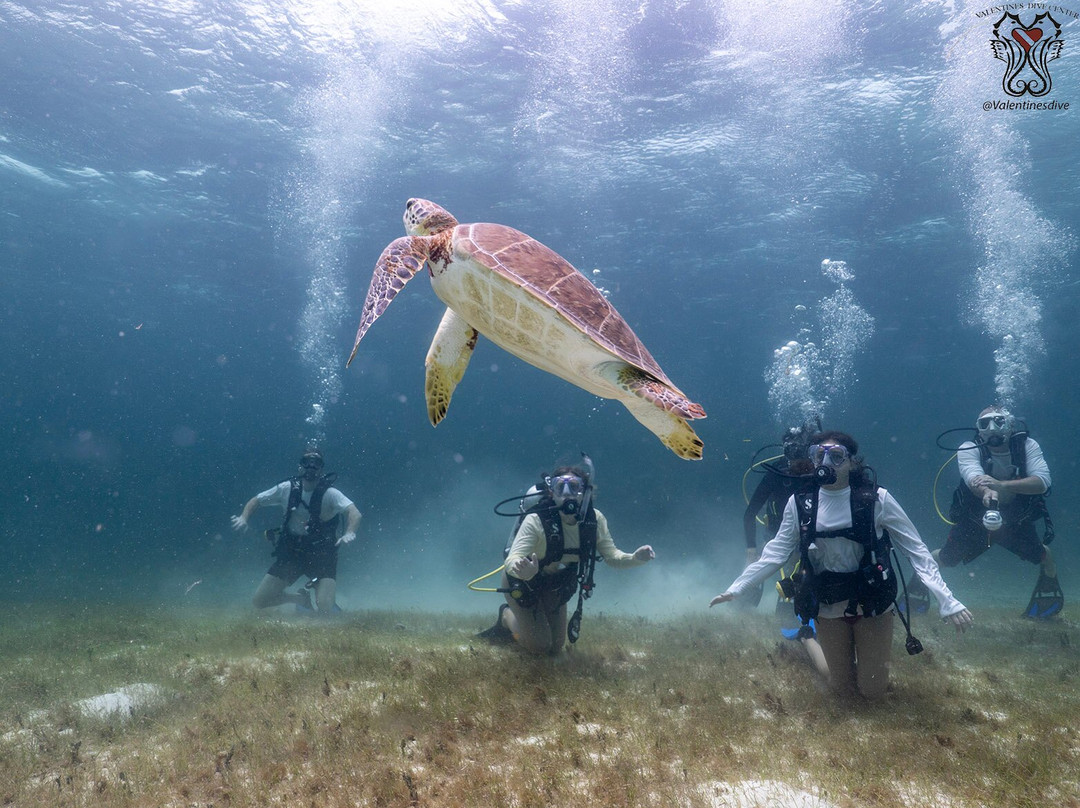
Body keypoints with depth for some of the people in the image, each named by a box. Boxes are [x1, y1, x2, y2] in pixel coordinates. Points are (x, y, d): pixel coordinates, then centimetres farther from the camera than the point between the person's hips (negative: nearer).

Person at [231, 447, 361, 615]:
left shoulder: (329, 493, -16)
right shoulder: (287, 488, -5)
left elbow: (354, 513, -30)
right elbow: (256, 501, 7)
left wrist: (349, 533, -50)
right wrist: (244, 518, -13)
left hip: (321, 555, -4)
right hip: (290, 552, 4)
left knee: (325, 610, -21)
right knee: (259, 601, 2)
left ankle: (329, 596, 18)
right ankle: (301, 598, 27)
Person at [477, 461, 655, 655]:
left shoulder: (594, 520, -21)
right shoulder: (536, 521, -35)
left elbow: (612, 556, -16)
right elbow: (512, 560, -43)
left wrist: (635, 558, -38)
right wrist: (523, 570, -67)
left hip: (555, 587, 5)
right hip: (522, 582, -5)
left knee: (555, 648, 16)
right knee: (539, 646, -7)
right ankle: (507, 615, 21)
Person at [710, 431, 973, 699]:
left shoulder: (877, 499, -16)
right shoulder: (800, 503, -10)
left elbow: (916, 551, -12)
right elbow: (776, 552, -6)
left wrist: (947, 600, -20)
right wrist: (736, 587, -11)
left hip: (872, 603, -1)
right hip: (828, 608, 2)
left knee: (873, 691, 10)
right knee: (844, 687, 15)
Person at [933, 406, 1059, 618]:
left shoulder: (1027, 446, -18)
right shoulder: (969, 449, -23)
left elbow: (1043, 482, -31)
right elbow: (974, 478, -41)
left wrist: (1001, 485, -49)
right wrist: (987, 492, -65)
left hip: (1016, 520, 2)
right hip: (975, 520, -1)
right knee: (946, 559, 0)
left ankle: (1050, 579, 45)